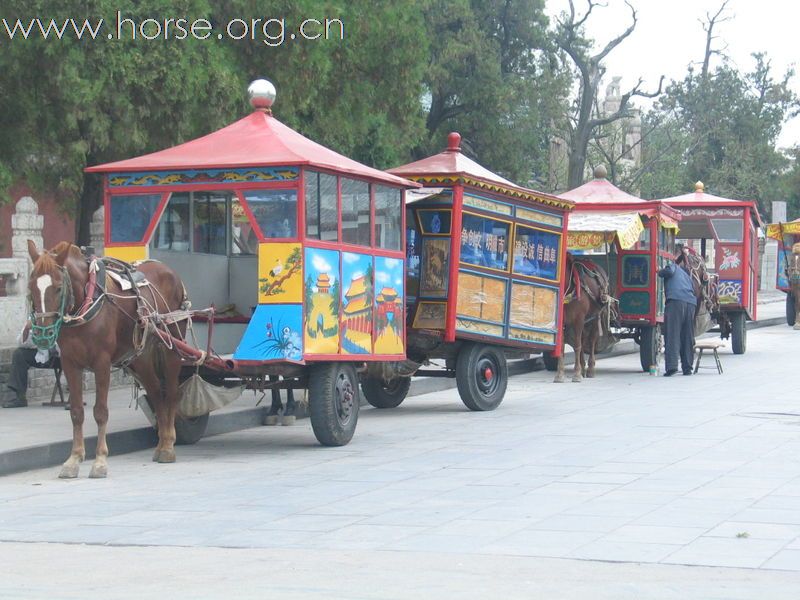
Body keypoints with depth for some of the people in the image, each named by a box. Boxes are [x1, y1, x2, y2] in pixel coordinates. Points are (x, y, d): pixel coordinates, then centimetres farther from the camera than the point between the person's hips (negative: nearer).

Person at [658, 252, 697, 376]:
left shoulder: (672, 265, 17)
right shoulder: (686, 274, 34)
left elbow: (669, 271, -5)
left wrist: (659, 273, 14)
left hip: (676, 301, -6)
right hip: (691, 304, 6)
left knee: (672, 335, -10)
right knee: (687, 337, 11)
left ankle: (671, 366, -20)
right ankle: (687, 368, 11)